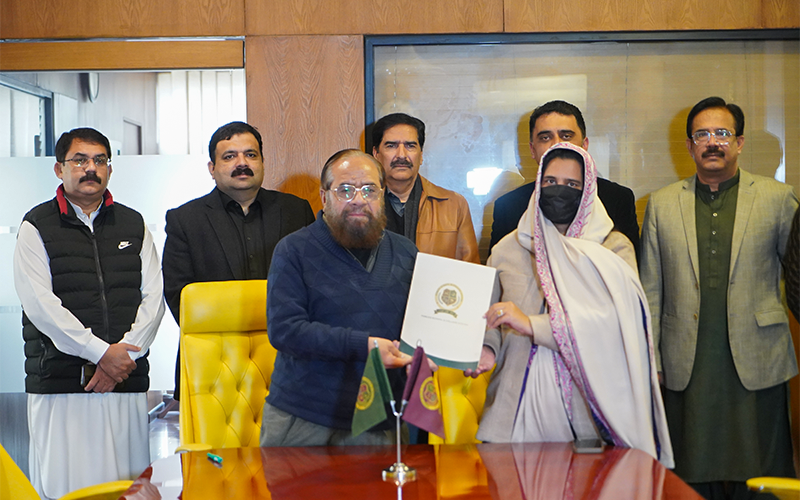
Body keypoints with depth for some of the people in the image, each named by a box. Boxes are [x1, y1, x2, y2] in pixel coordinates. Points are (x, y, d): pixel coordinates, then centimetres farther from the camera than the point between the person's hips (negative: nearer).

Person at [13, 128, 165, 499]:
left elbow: (153, 297, 7)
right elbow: (40, 303, -7)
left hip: (127, 379, 3)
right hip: (59, 381, -2)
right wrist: (101, 353, -13)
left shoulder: (133, 225, 15)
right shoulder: (36, 227, 4)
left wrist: (124, 355, -8)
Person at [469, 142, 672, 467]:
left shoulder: (614, 248, 2)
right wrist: (485, 349, -9)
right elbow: (489, 317, 14)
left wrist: (532, 325, -19)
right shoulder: (508, 248, 11)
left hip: (584, 409, -2)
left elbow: (616, 324, -13)